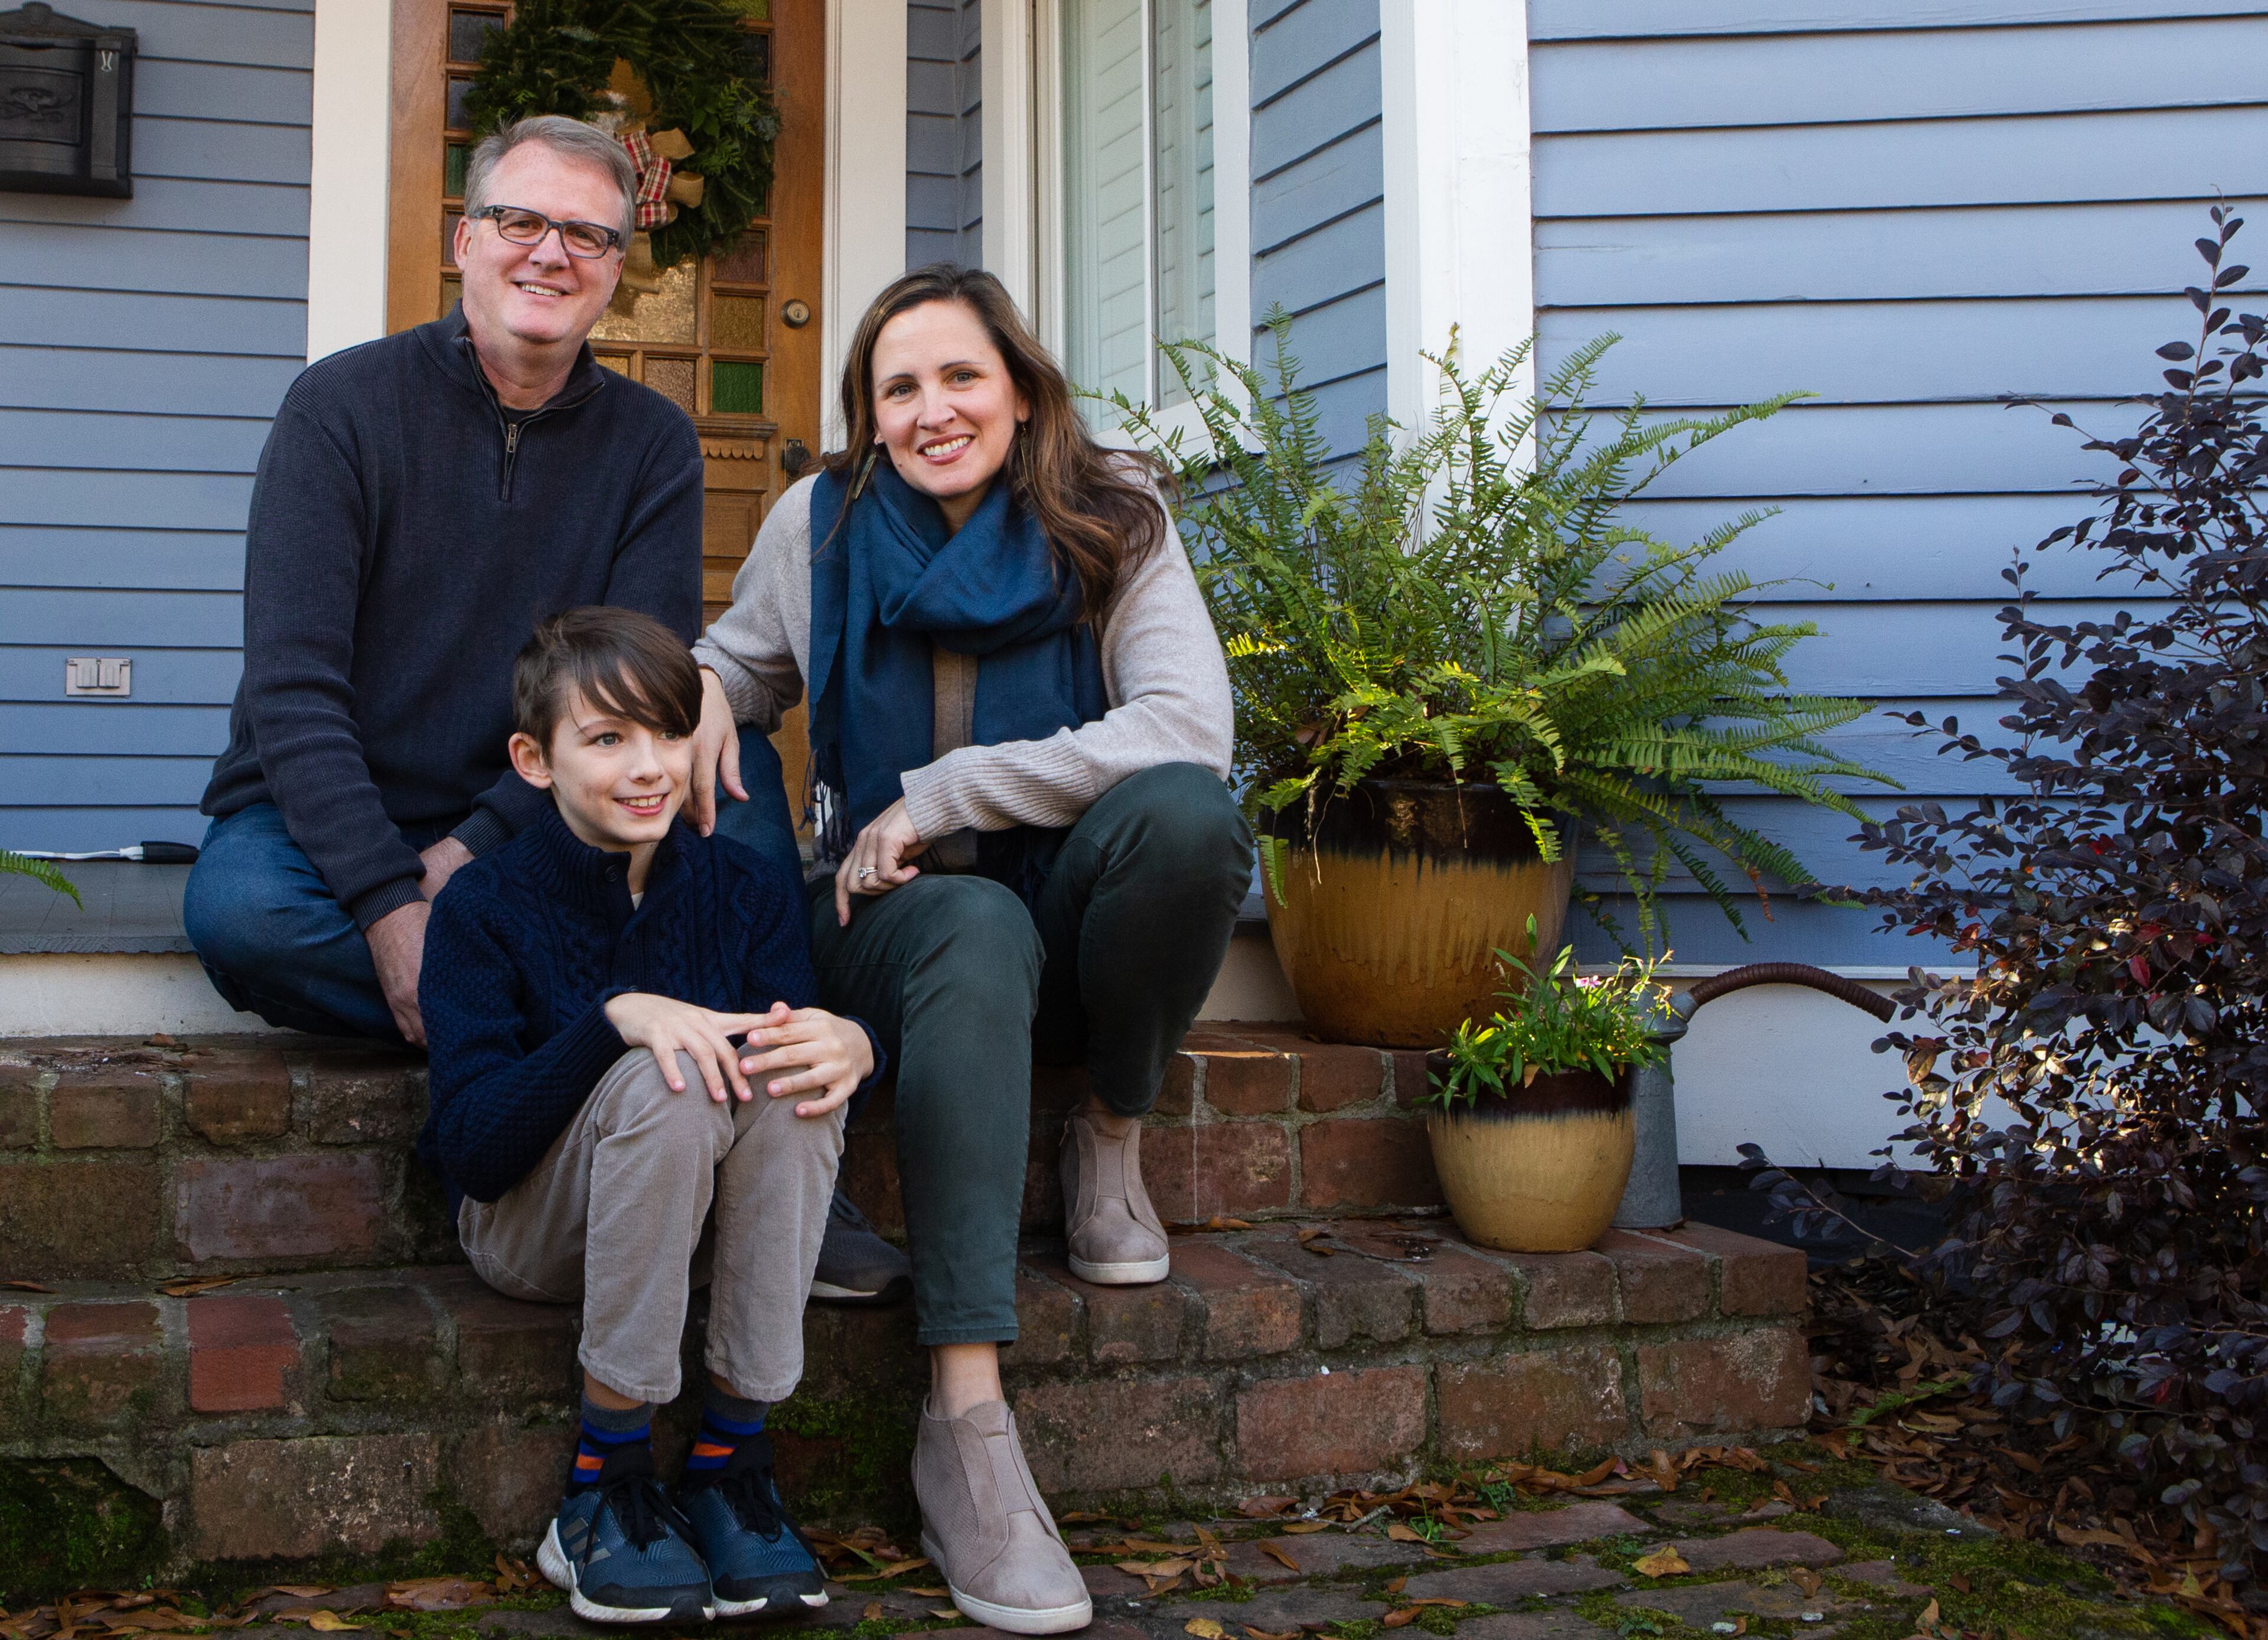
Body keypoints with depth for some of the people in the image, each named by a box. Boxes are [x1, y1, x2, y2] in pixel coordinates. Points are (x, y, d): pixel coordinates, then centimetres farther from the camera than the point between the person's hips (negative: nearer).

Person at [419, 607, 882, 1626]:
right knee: (664, 1080, -33)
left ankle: (732, 1457, -21)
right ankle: (607, 1484, -23)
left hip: (695, 1218, 3)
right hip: (531, 1225, -3)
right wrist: (616, 1016, -34)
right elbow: (471, 1150, -20)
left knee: (794, 1072, -28)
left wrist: (850, 1042, -34)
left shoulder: (748, 892, 0)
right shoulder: (484, 908, -10)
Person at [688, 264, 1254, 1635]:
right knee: (979, 933, -38)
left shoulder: (1111, 523, -5)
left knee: (1188, 811, -34)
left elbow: (1192, 725, -20)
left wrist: (941, 794, -21)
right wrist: (702, 689, -8)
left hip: (1070, 896, 0)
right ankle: (967, 1425, -43)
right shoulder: (818, 522, 1)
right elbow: (743, 658, 19)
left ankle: (1115, 1137, -7)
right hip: (896, 911, 0)